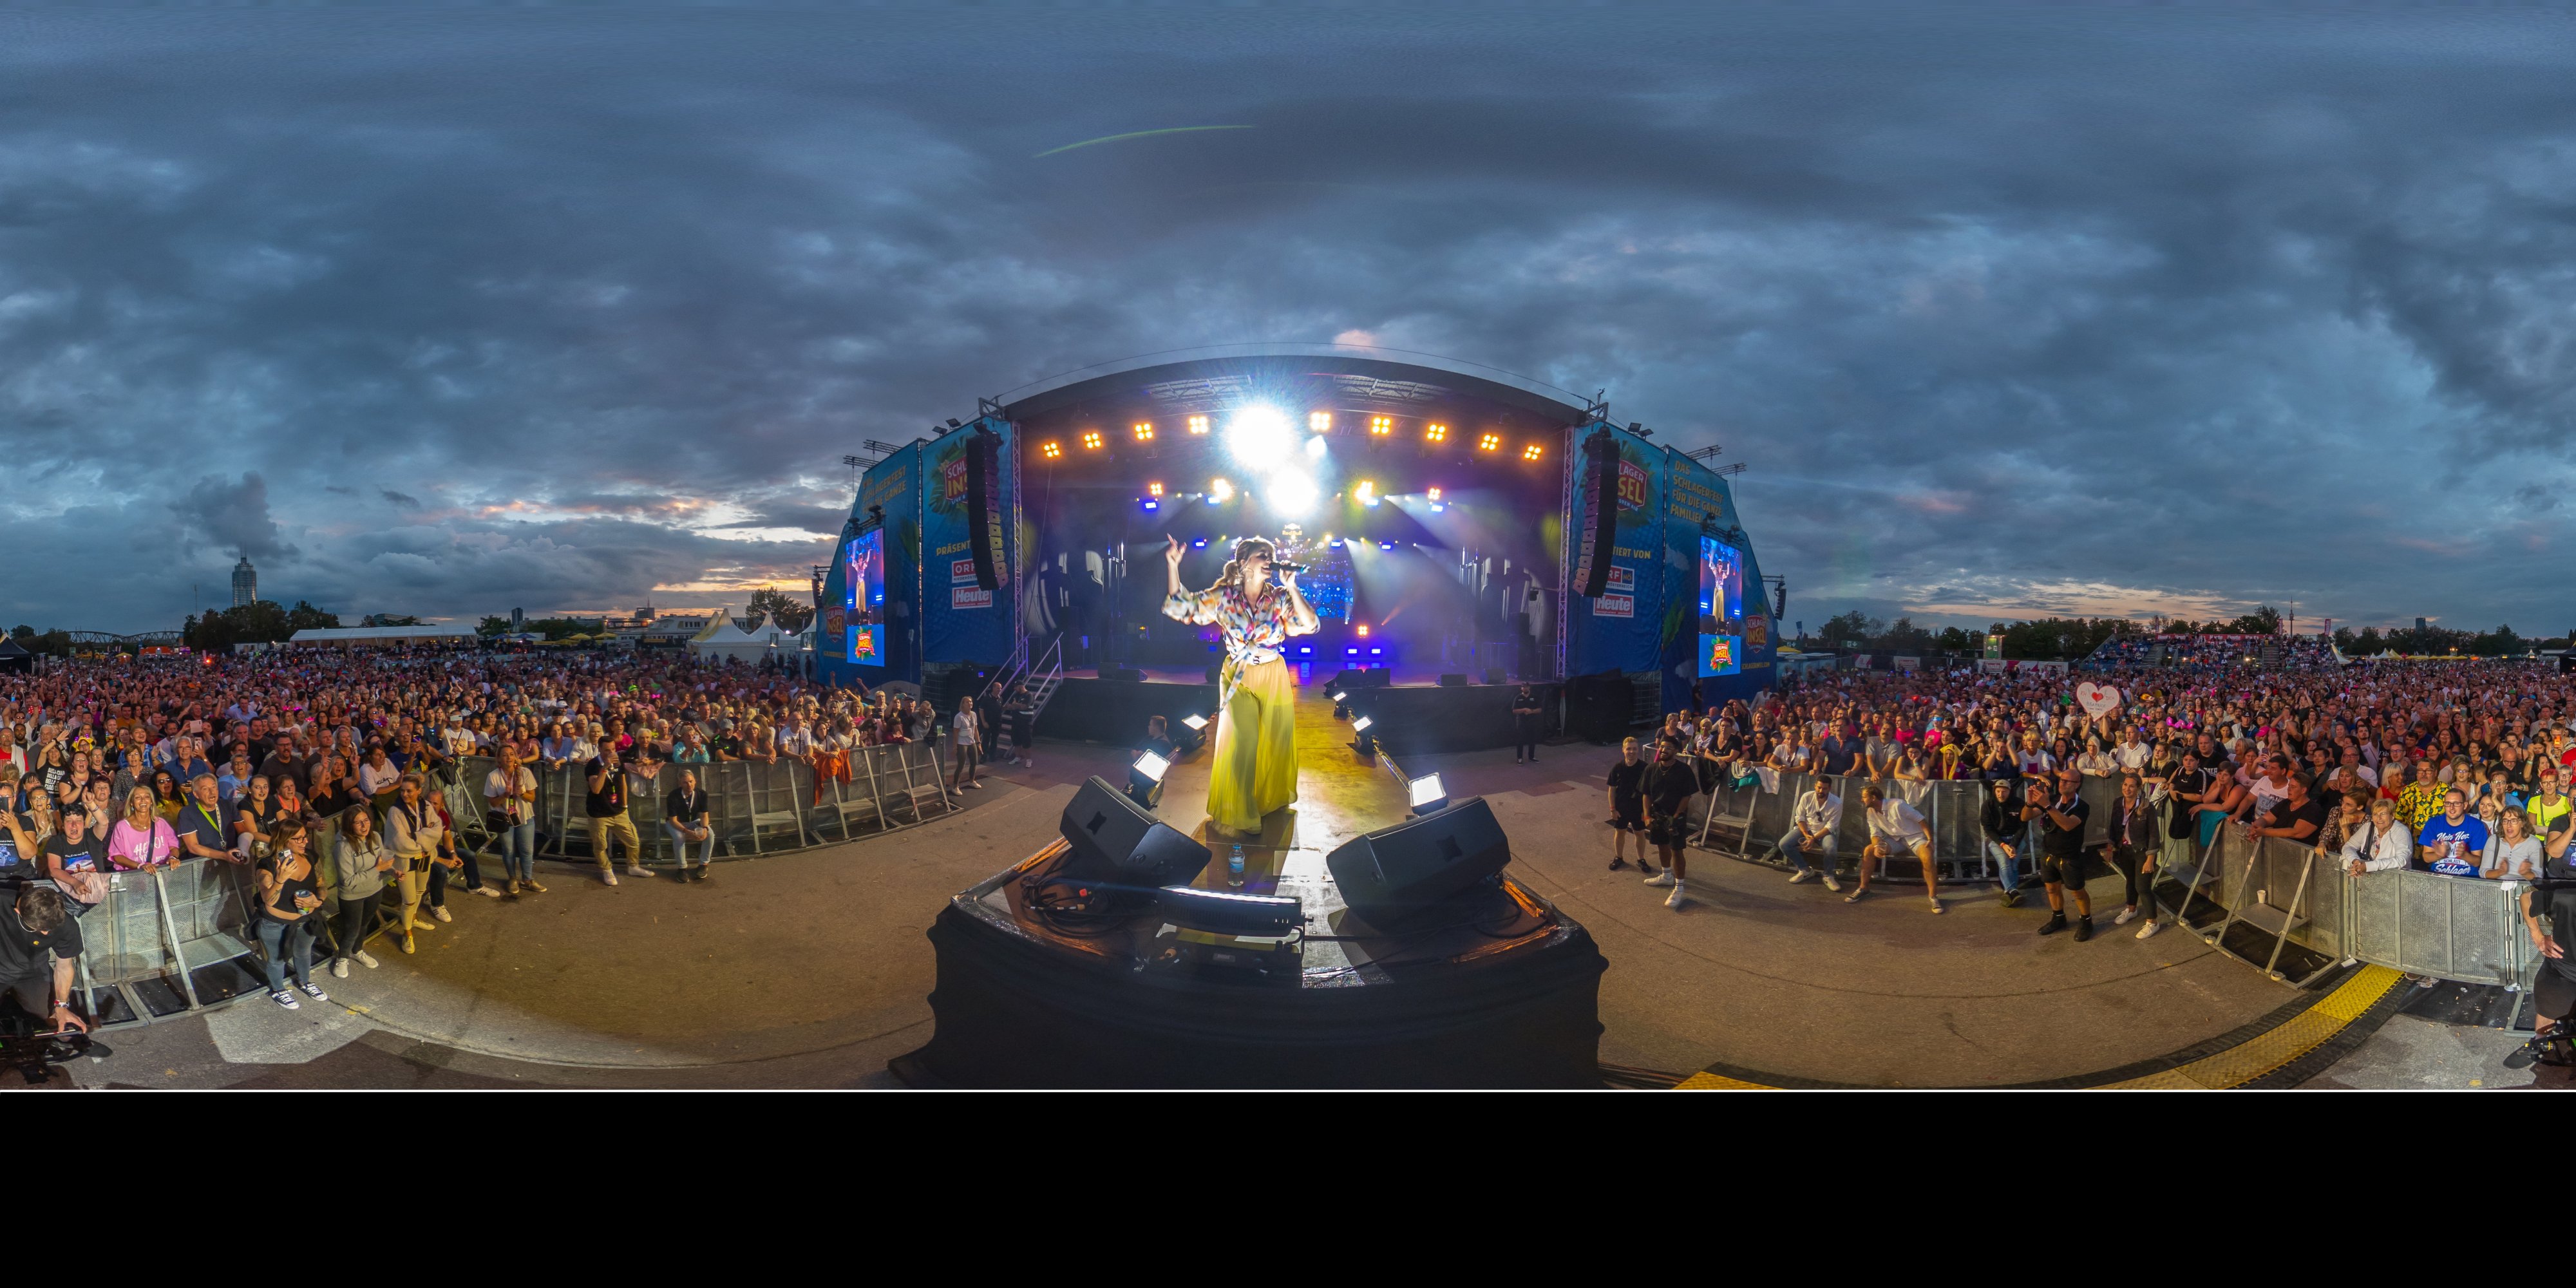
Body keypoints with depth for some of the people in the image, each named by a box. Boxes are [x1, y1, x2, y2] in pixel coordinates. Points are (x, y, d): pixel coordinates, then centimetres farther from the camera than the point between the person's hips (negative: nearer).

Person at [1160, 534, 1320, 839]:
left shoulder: (1280, 598, -4)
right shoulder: (1223, 596, -6)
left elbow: (1310, 625, -15)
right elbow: (1181, 607, -7)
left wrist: (1292, 588, -20)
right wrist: (1172, 565, -16)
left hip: (1274, 679, 2)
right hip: (1238, 680, -2)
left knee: (1275, 743, 11)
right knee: (1238, 744, -4)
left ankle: (1273, 801, 33)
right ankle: (1236, 813, 11)